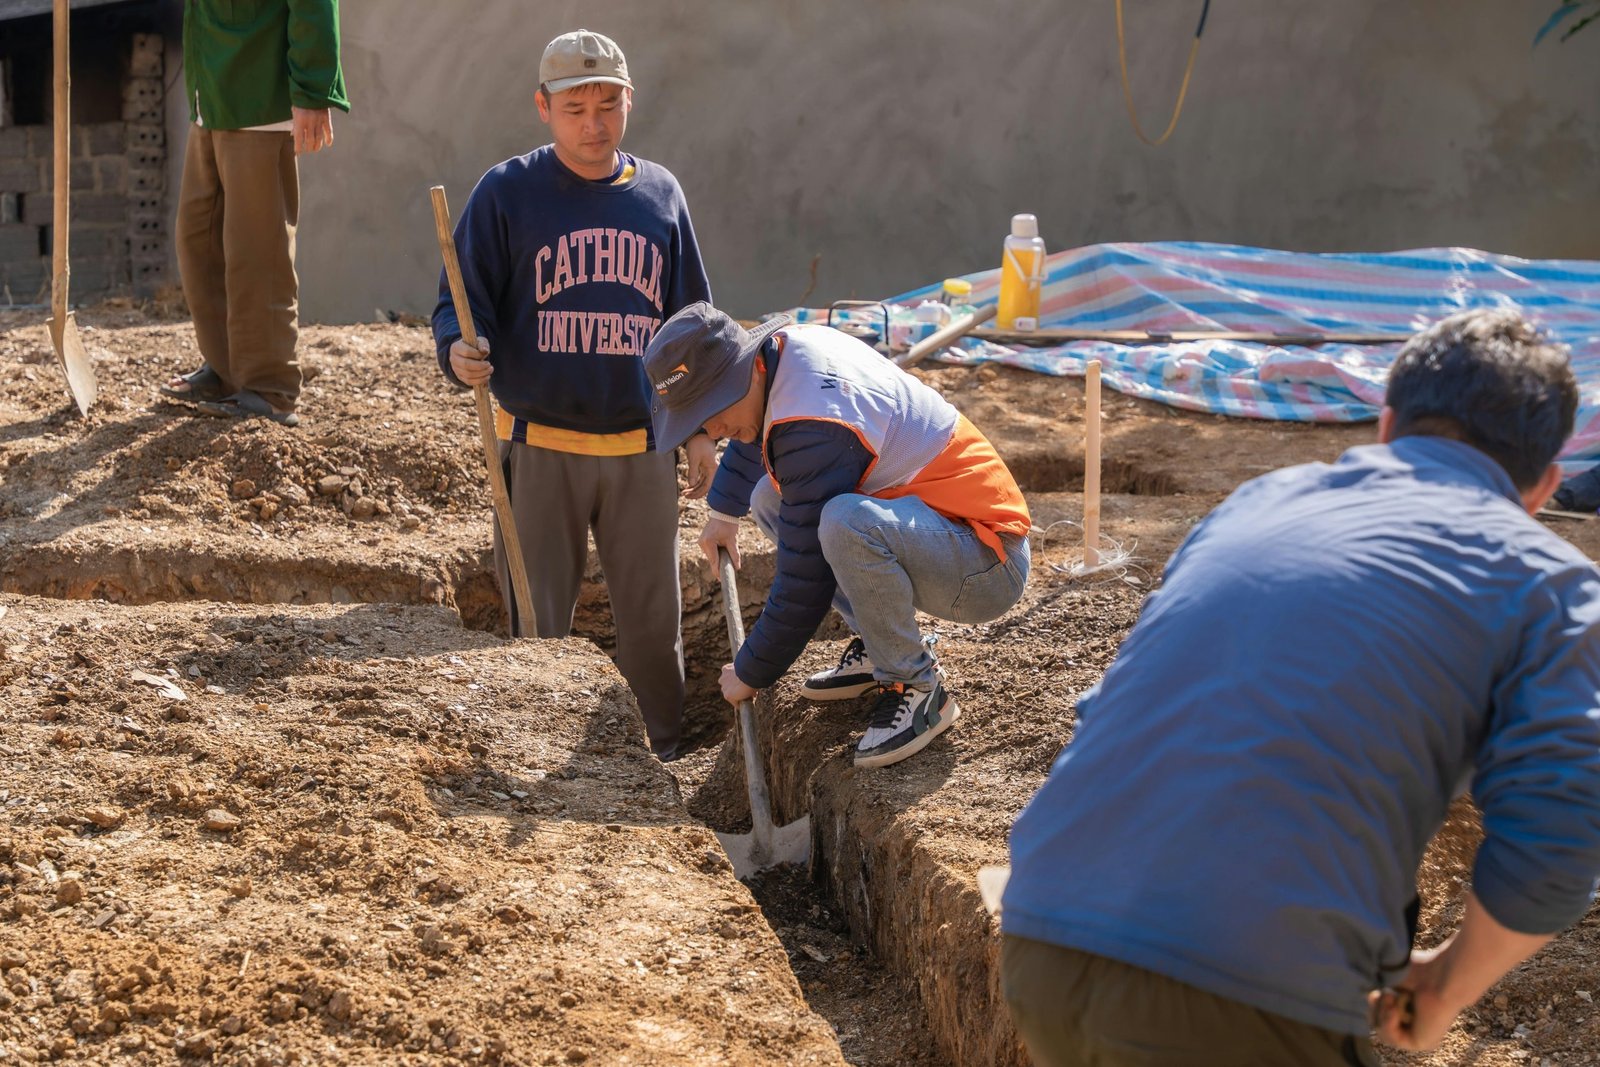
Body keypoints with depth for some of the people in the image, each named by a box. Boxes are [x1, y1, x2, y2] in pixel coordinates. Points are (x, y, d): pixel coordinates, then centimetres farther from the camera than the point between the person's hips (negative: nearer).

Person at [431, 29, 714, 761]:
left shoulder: (659, 194, 9)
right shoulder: (506, 193, -1)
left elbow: (690, 322, 15)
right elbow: (461, 304, -2)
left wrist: (702, 430, 12)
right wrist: (459, 352, -26)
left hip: (642, 447, 2)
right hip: (539, 446, -2)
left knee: (653, 619, 9)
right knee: (535, 624, 3)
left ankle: (662, 757, 23)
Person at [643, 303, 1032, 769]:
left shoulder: (815, 428, -28)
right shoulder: (790, 344, 0)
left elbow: (804, 583, -21)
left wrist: (750, 673, -7)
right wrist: (725, 512, 35)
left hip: (988, 570, -10)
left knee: (846, 522, -37)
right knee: (770, 497, 15)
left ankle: (917, 688, -14)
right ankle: (878, 648, 13)